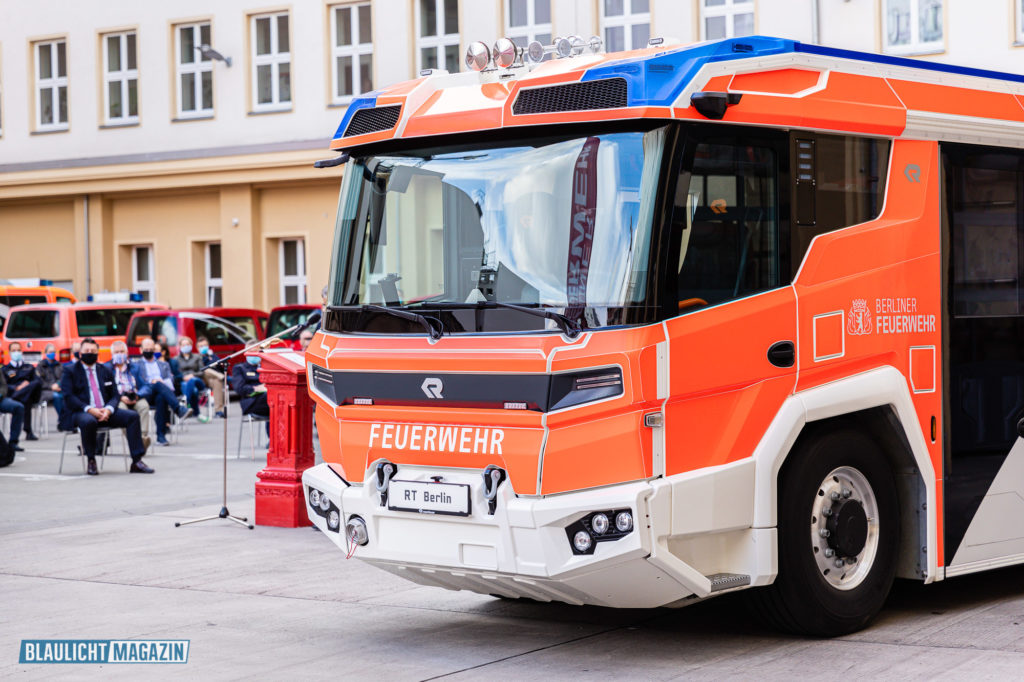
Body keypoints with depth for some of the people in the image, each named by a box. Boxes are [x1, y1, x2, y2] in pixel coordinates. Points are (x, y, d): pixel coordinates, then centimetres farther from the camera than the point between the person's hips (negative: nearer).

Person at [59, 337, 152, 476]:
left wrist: (108, 409, -11)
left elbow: (115, 395, 13)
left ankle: (137, 461, -19)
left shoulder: (105, 371, 18)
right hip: (81, 412, -5)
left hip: (105, 412, 5)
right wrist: (89, 409, -20)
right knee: (88, 421, -40)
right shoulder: (70, 372, 5)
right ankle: (91, 462, -21)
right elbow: (68, 396, -7)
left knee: (132, 416, -17)